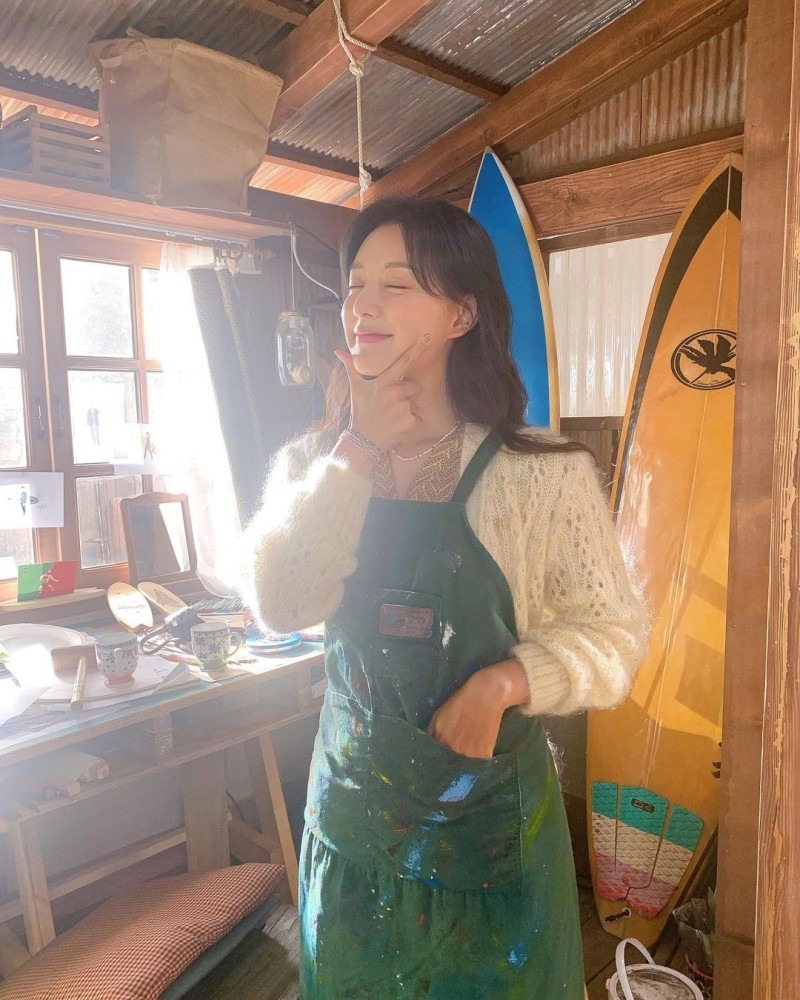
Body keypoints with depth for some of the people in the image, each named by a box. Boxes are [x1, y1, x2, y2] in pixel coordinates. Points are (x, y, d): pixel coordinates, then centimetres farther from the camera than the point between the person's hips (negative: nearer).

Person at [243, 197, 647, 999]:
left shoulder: (544, 473, -13)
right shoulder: (312, 465, -2)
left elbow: (612, 634, -10)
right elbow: (282, 606, -18)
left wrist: (504, 678, -27)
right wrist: (359, 453, -19)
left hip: (490, 819, -2)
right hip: (352, 807, 3)